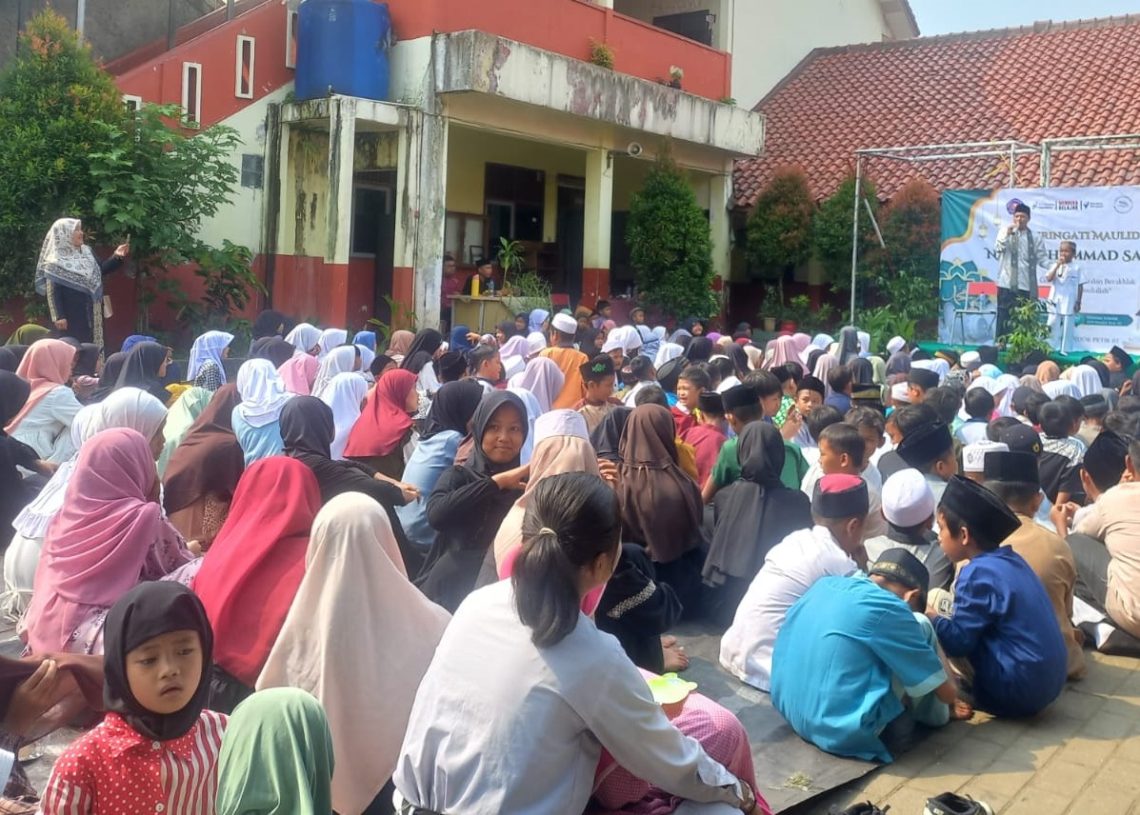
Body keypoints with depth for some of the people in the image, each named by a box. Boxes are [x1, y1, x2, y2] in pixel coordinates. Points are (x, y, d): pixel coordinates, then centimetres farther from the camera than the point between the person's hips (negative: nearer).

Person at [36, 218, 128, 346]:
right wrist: (58, 317, -18)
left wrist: (117, 257, 4)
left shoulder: (87, 252, 9)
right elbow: (52, 292, -12)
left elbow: (101, 270, 18)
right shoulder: (55, 262, -10)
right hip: (70, 316, -7)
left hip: (90, 313, 7)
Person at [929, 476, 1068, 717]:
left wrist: (931, 619, 0)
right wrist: (940, 615, 19)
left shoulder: (978, 574, -18)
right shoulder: (1010, 560, 8)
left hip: (1017, 689, -9)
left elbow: (958, 641, -15)